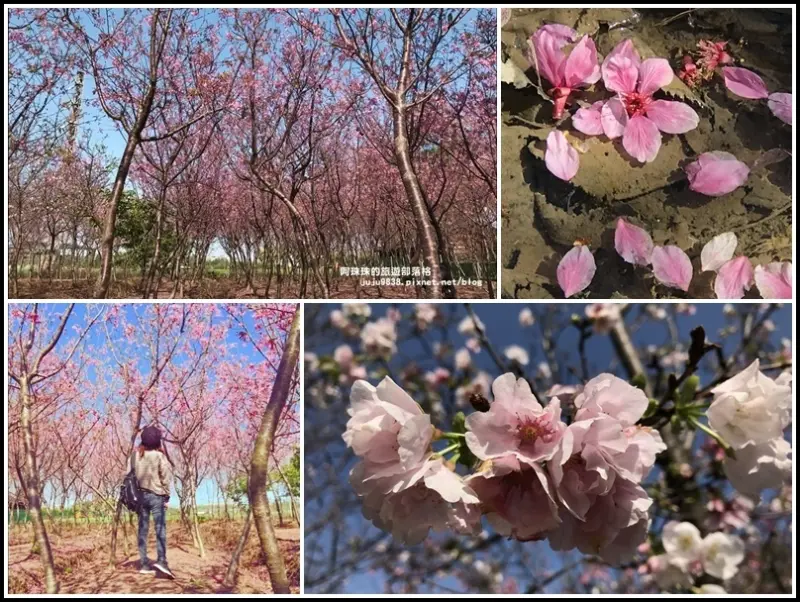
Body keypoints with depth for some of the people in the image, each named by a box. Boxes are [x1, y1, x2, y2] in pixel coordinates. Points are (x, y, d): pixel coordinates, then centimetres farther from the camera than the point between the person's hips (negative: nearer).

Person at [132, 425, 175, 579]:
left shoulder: (136, 454, 1)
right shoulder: (159, 455, -10)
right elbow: (166, 476, -10)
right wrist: (166, 496, -1)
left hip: (140, 495, 4)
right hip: (156, 495, -4)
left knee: (143, 529, 8)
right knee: (160, 528, -6)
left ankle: (144, 563, 8)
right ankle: (161, 560, -20)